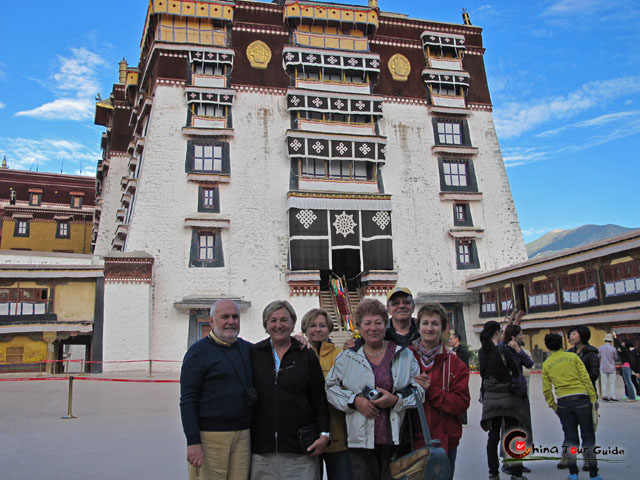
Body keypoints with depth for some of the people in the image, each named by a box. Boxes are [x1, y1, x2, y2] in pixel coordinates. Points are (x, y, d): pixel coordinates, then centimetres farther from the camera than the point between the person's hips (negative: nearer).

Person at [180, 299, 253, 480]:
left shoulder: (248, 349, 12)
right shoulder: (199, 351, -3)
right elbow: (187, 400, -7)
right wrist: (193, 442, -14)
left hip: (243, 436, 5)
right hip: (210, 436, -4)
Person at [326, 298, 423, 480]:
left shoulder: (404, 354, 5)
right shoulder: (347, 357, 7)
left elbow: (419, 389, 5)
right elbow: (331, 387, 9)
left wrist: (396, 400, -11)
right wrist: (355, 400, -6)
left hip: (395, 439, 0)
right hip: (360, 440, 0)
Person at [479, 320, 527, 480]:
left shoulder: (482, 352, 1)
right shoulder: (503, 350, -15)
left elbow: (483, 372, 7)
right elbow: (516, 372, -8)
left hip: (490, 396, 5)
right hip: (507, 396, -4)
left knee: (493, 435, 11)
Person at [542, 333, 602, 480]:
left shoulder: (546, 364, 6)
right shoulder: (573, 356, 1)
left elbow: (546, 389, 6)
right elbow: (585, 378, -3)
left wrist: (553, 406, 16)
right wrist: (593, 398, 2)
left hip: (563, 402, 2)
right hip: (581, 399, -2)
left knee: (570, 438, 12)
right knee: (588, 436, 9)